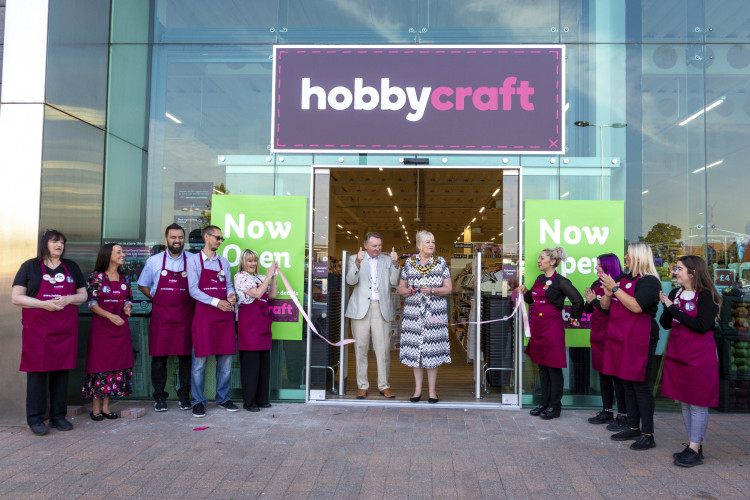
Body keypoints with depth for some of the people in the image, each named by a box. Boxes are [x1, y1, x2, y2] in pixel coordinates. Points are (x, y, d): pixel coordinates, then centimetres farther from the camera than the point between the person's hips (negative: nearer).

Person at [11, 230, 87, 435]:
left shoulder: (71, 267, 13)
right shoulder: (30, 267, 3)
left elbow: (83, 295, 14)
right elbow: (16, 297, -2)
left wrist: (68, 299, -8)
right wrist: (44, 304, -16)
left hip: (65, 329, 3)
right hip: (37, 328, -3)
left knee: (62, 370, 6)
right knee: (37, 371, -1)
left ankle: (58, 416, 16)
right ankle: (35, 419, 9)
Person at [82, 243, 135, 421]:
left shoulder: (124, 278, 10)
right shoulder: (96, 277, -5)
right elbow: (91, 303, -8)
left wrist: (127, 307, -6)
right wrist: (110, 316, -18)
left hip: (121, 326, 5)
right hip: (101, 325, -5)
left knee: (117, 363, 5)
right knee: (100, 364, -1)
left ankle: (106, 406, 16)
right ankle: (96, 408, 10)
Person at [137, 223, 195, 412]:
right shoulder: (154, 261, 6)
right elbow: (142, 285, 18)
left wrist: (191, 303, 1)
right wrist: (156, 298, 8)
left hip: (185, 316, 0)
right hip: (160, 317, 1)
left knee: (185, 356, 3)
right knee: (159, 356, 2)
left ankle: (184, 396, 15)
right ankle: (159, 397, 14)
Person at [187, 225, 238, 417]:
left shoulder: (224, 262, 15)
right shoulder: (194, 260, 1)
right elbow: (193, 290, -7)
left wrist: (231, 295, -9)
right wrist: (216, 302, -17)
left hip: (224, 315, 5)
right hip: (203, 314, -4)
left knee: (225, 359, 7)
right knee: (200, 360, -2)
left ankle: (223, 398, 20)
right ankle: (198, 401, 9)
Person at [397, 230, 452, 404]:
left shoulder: (441, 263, 5)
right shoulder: (409, 263, 7)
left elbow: (448, 288, 3)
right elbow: (401, 288, 11)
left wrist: (432, 290, -14)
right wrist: (408, 290, -11)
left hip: (435, 312, -1)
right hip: (414, 311, 1)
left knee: (433, 349, -2)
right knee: (416, 349, 2)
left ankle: (432, 390, 9)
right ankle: (418, 389, 15)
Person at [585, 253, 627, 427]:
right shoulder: (596, 285, 11)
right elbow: (588, 310, 16)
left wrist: (595, 301, -18)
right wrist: (589, 302, -4)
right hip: (598, 334, 8)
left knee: (617, 375, -2)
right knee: (603, 373, 14)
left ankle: (622, 415, 7)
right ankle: (606, 412, 24)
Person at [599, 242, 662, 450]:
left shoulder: (649, 281, -9)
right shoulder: (623, 278, 15)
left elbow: (636, 306, -23)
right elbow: (605, 305, 15)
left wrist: (615, 288, -19)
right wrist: (607, 293, -6)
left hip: (639, 340, -8)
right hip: (620, 339, 8)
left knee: (641, 386, -5)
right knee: (627, 384, 14)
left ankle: (648, 435, 3)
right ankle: (633, 428, 25)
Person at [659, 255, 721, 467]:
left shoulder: (707, 296, -10)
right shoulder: (675, 294, 8)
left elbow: (701, 326, -21)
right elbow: (665, 324, 9)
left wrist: (673, 308, -19)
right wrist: (666, 307, -10)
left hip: (699, 357, -7)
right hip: (677, 354, 7)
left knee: (697, 403, 0)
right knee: (684, 401, 12)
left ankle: (695, 449, 7)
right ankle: (693, 445, 23)